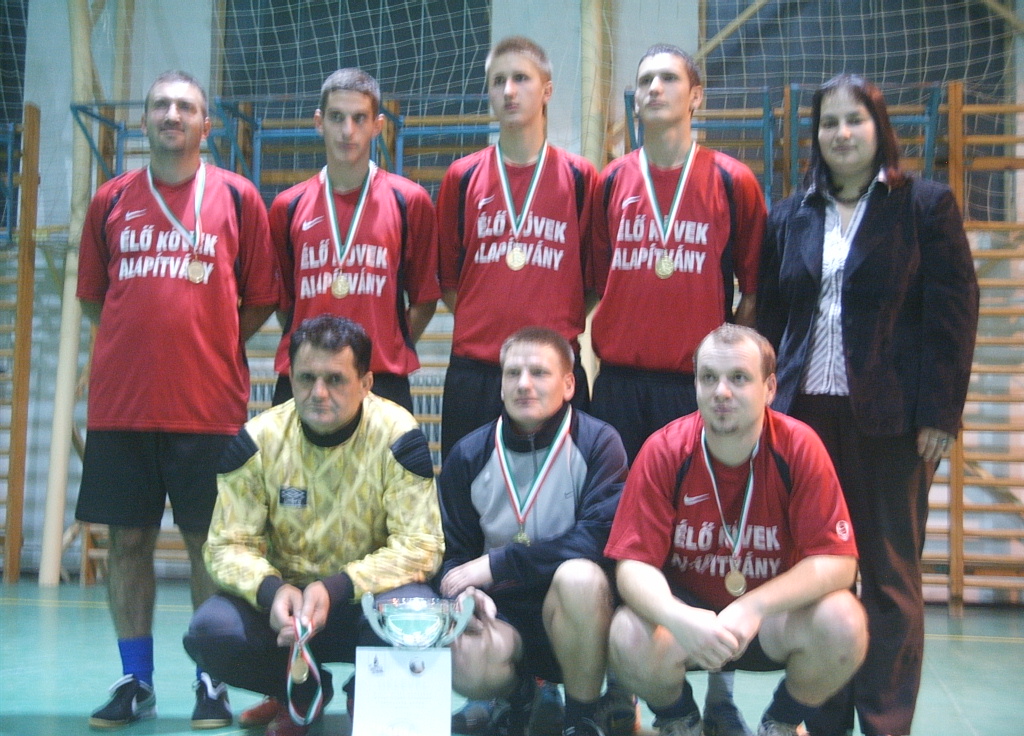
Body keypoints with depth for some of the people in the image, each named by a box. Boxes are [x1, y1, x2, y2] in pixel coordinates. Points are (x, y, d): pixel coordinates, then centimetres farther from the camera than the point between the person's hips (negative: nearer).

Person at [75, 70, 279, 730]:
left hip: (209, 402, -2)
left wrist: (212, 346, 1)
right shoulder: (112, 200, 12)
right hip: (120, 401, 3)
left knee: (209, 539, 1)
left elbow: (260, 299, 7)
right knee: (128, 538, 6)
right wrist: (139, 340, 7)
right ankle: (136, 682, 18)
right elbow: (93, 295, 18)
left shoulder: (237, 197, 5)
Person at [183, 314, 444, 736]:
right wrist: (270, 589, -30)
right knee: (209, 632, -26)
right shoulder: (257, 440, -8)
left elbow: (421, 545, -17)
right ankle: (302, 691, 8)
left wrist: (335, 589, -31)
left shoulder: (397, 436, -14)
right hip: (286, 598, 2)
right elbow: (228, 545, -7)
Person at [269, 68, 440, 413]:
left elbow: (424, 299, 7)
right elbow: (282, 299, 14)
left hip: (383, 382, -1)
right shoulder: (288, 206, 8)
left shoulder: (409, 201, 2)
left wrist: (389, 352, 0)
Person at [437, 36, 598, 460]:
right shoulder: (462, 177, 8)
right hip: (473, 373, 1)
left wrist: (564, 325, 1)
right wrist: (482, 320, 5)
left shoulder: (579, 177, 5)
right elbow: (446, 275, 14)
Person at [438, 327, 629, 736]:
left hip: (577, 608, -1)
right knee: (467, 669, -31)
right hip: (501, 609, 2)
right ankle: (519, 690, 10)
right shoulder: (470, 455, 3)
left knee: (579, 576, -36)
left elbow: (598, 537, -20)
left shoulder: (597, 443, -7)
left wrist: (496, 563, -20)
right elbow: (453, 551, 7)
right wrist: (468, 594, -18)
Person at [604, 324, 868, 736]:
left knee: (842, 623, -29)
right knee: (629, 638, -30)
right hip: (687, 607, 0)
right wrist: (678, 619, -39)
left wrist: (753, 608, -32)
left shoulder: (799, 447, -16)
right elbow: (633, 564, -17)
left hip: (776, 612, 1)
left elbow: (837, 560, -18)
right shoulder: (664, 451, -16)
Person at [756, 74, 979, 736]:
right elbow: (771, 317, 13)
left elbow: (953, 314, -3)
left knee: (891, 578, 4)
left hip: (889, 417, -3)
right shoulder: (791, 217, 13)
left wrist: (939, 413, -9)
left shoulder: (926, 205, 2)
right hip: (806, 411, 3)